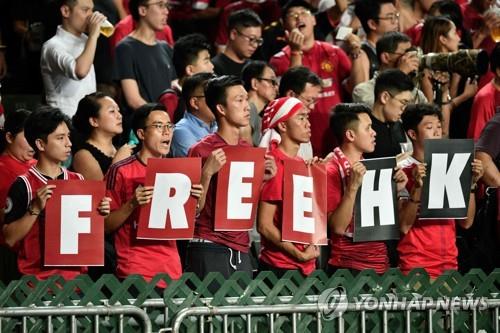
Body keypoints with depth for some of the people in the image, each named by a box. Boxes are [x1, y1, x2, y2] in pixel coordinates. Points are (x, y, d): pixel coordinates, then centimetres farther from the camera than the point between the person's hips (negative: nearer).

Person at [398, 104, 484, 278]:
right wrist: (417, 187, -21)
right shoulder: (403, 171, -3)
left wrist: (472, 184, -3)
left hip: (449, 264, 5)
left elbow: (466, 222, 7)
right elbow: (404, 226, -12)